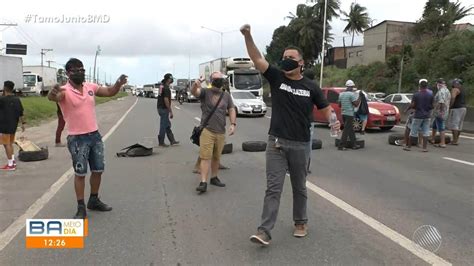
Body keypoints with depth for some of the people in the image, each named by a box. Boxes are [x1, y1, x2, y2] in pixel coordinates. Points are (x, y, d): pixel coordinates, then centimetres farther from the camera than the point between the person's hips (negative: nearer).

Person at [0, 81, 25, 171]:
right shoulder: (17, 99, 4)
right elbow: (20, 113, 4)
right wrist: (23, 123, 10)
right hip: (14, 125, 7)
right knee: (10, 143, 20)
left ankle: (10, 165, 1)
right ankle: (13, 161, 23)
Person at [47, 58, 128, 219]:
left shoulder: (91, 87, 4)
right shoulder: (65, 91, -14)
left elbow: (109, 92, 12)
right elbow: (53, 97, -35)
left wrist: (118, 84, -9)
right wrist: (53, 92, -60)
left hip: (95, 135, 6)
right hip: (77, 138, -6)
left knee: (98, 170, 14)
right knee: (80, 173, 1)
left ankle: (94, 201, 31)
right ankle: (81, 208, 12)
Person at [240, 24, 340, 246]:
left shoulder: (310, 86, 3)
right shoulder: (276, 78, 1)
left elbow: (325, 108, 7)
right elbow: (257, 59, -9)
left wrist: (334, 121, -15)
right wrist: (247, 36, -22)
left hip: (300, 145, 1)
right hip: (276, 143, -1)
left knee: (299, 187, 15)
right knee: (273, 187, -3)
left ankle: (300, 222, 33)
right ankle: (264, 231, -3)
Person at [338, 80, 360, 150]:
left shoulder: (341, 94, 10)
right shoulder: (352, 94, -12)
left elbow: (339, 105, 14)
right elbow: (356, 104, -14)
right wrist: (359, 99, 2)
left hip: (343, 113, 8)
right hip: (349, 114, -8)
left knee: (350, 129, 15)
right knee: (346, 130, -5)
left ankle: (353, 144, 19)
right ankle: (341, 146, -7)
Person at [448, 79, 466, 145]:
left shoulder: (455, 89, -11)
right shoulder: (462, 90, 18)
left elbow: (452, 98, -27)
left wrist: (450, 107, -20)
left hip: (456, 109, -9)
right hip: (463, 108, 9)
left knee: (454, 125, -7)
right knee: (459, 125, 12)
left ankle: (455, 141, -9)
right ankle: (456, 139, 16)